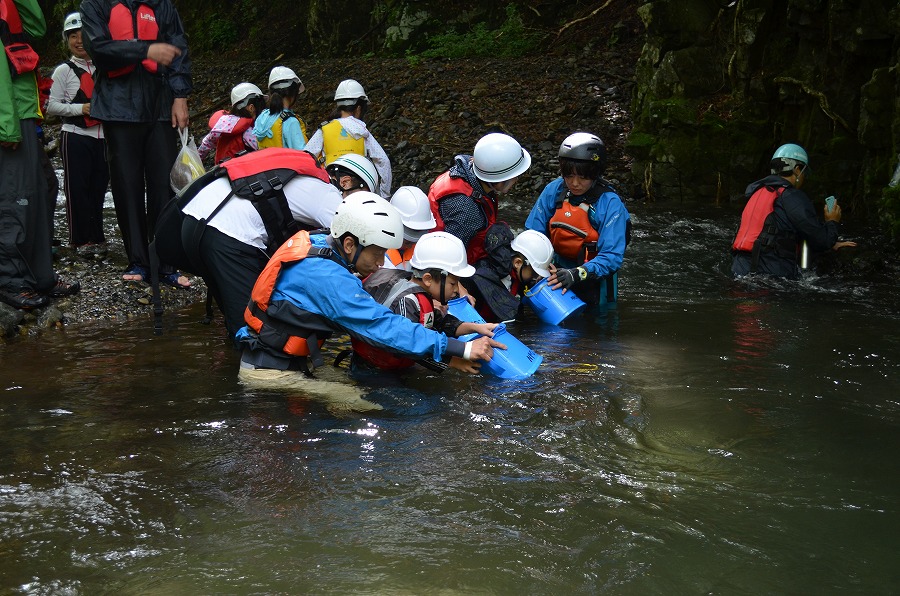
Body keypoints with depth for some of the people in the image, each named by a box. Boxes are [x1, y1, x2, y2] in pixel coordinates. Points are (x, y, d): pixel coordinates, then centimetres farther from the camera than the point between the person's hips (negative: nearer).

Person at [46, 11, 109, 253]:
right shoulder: (64, 71, 2)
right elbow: (51, 105, -3)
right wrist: (80, 108, -15)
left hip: (103, 137, 3)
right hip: (76, 137, -3)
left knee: (98, 188, 5)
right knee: (78, 189, -3)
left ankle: (96, 237, 12)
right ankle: (82, 238, 3)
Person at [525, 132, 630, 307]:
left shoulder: (610, 204, -21)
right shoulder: (554, 191, -11)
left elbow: (611, 257, -26)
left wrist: (577, 274, -40)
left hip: (596, 283, -4)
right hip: (559, 270, 4)